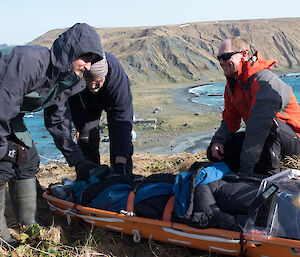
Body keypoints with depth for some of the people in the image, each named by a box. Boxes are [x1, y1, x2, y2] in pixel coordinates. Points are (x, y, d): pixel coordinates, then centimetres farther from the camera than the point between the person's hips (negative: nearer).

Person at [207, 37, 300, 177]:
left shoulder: (264, 81, -27)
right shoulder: (231, 86, 3)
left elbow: (259, 125, -34)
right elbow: (229, 121, 9)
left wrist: (245, 170, -35)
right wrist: (218, 140, -14)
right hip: (260, 137, 8)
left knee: (270, 123, -41)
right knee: (215, 152, -4)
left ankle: (269, 175, -24)